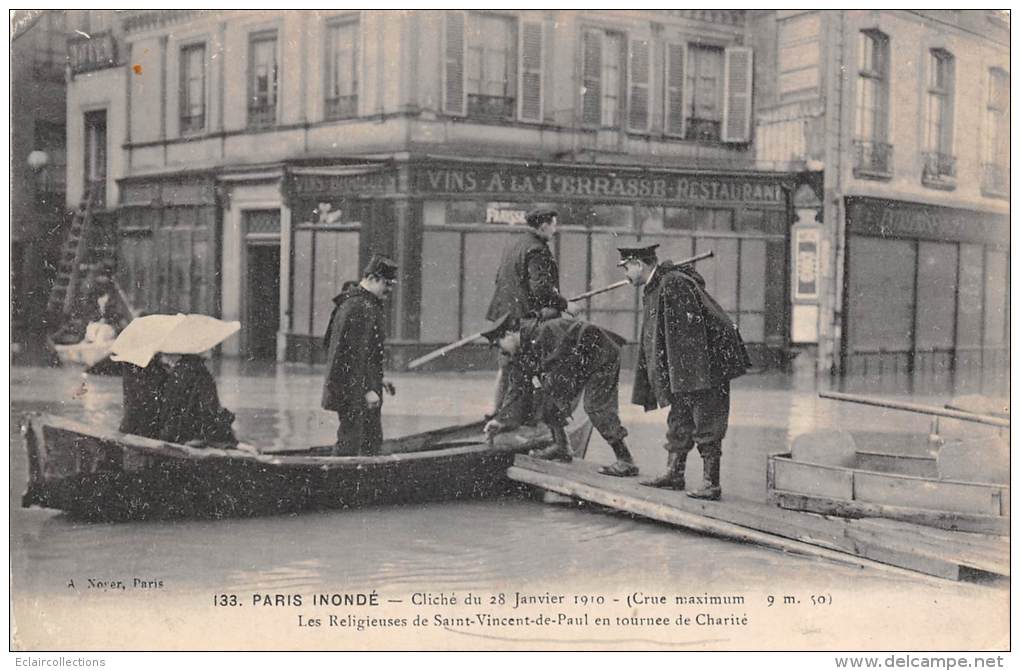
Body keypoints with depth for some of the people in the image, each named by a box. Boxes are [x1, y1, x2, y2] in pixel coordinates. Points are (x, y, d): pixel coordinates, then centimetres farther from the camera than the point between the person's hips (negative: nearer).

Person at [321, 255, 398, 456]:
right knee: (350, 441, -6)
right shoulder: (360, 308, -19)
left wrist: (378, 380, 22)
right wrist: (367, 389, -23)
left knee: (373, 440, 17)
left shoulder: (371, 305, 16)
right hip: (353, 391, -11)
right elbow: (357, 353, -23)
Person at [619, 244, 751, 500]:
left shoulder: (673, 284, -18)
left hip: (705, 366, -10)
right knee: (679, 421, 14)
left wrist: (692, 374, -26)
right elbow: (653, 340, 20)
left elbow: (689, 332, -24)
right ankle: (674, 474, 23)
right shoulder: (654, 289, 13)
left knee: (706, 426, -6)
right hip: (684, 373, 10)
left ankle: (712, 484, -2)